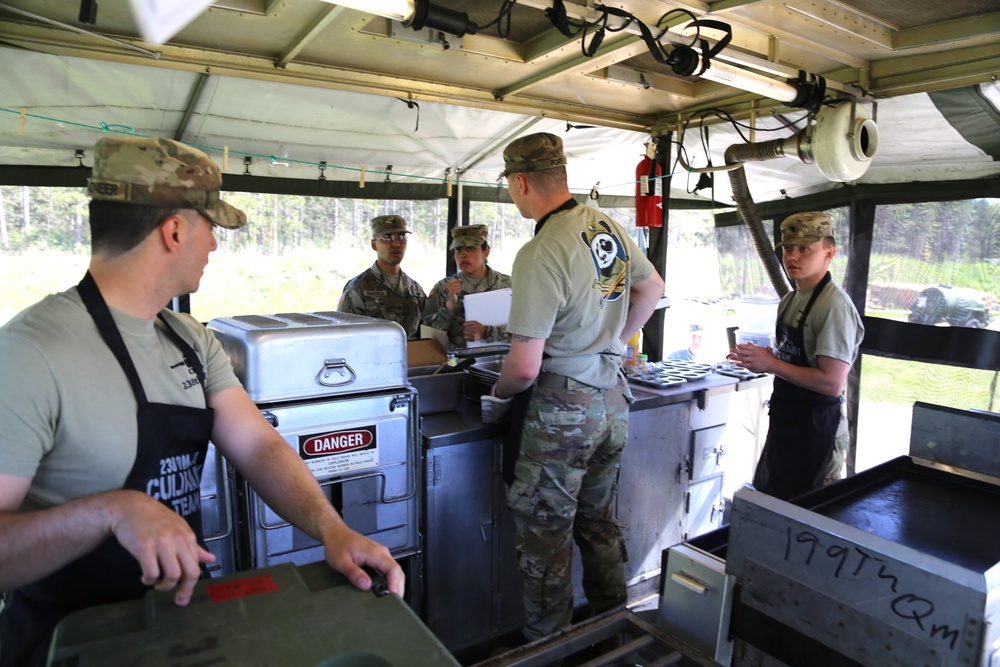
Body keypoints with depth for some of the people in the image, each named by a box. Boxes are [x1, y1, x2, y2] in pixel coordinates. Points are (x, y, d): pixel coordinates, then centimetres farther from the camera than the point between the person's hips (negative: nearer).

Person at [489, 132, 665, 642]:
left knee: (545, 536, 8)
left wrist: (499, 390, -1)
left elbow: (525, 366, -22)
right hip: (612, 401, 9)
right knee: (598, 521, 23)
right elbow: (652, 289, 19)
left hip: (560, 412, -8)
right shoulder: (609, 226, 3)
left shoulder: (540, 254, -22)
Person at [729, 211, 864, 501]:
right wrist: (759, 358, -1)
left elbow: (831, 383, -25)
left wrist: (771, 364, -20)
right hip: (785, 417, 9)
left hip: (815, 425, -9)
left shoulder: (834, 306, -20)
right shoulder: (789, 300, 9)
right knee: (767, 500, 23)